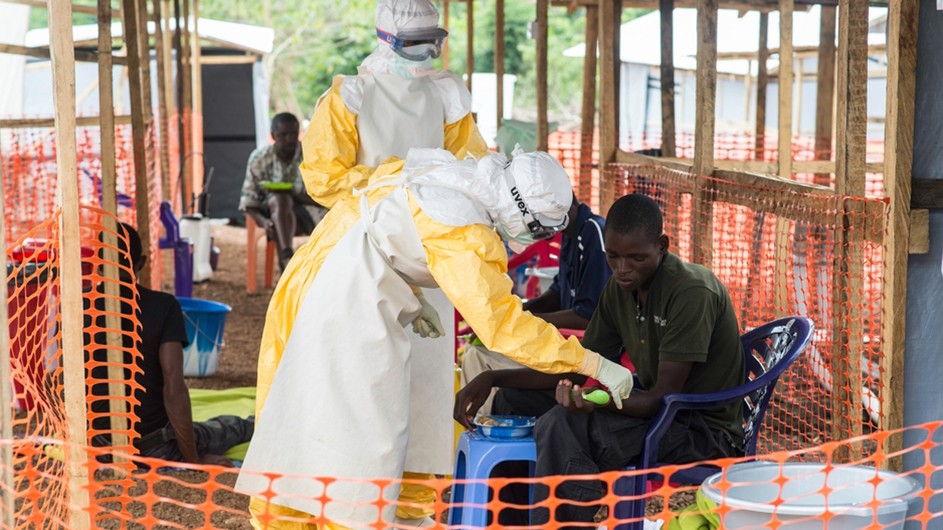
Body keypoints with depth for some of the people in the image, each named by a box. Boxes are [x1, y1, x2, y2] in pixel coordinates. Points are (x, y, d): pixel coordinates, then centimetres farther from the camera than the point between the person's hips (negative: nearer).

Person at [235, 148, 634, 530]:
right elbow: (502, 324, -21)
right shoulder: (464, 235, -20)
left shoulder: (450, 173, 5)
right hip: (344, 306, -9)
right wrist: (593, 364, -18)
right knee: (364, 435, -5)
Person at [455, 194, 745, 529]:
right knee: (514, 398, 6)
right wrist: (492, 379, -2)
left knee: (562, 424, -31)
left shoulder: (693, 293, -21)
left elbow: (665, 396, -24)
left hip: (706, 431, -9)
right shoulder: (620, 288, 5)